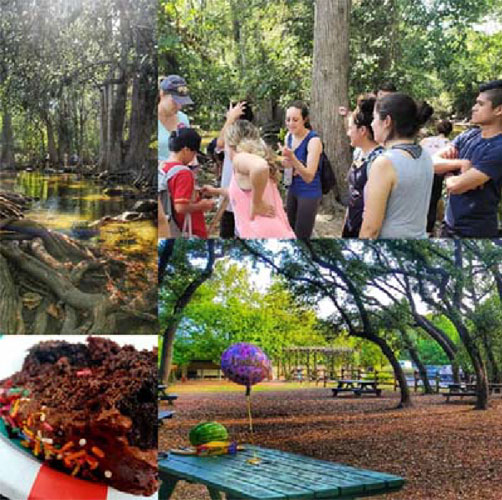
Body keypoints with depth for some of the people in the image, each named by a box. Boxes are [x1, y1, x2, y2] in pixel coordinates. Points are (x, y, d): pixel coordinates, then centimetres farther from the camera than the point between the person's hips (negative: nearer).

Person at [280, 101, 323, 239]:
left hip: (309, 193, -7)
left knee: (301, 236, -3)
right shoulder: (289, 136, 0)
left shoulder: (313, 140, -21)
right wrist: (284, 163, -8)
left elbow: (309, 177, -26)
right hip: (293, 190, 7)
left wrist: (292, 158, -40)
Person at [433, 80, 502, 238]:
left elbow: (455, 186, -24)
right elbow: (432, 163, -3)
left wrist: (449, 178, -2)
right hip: (449, 223, 7)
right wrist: (460, 163, -18)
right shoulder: (468, 136, 3)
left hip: (475, 231, -7)